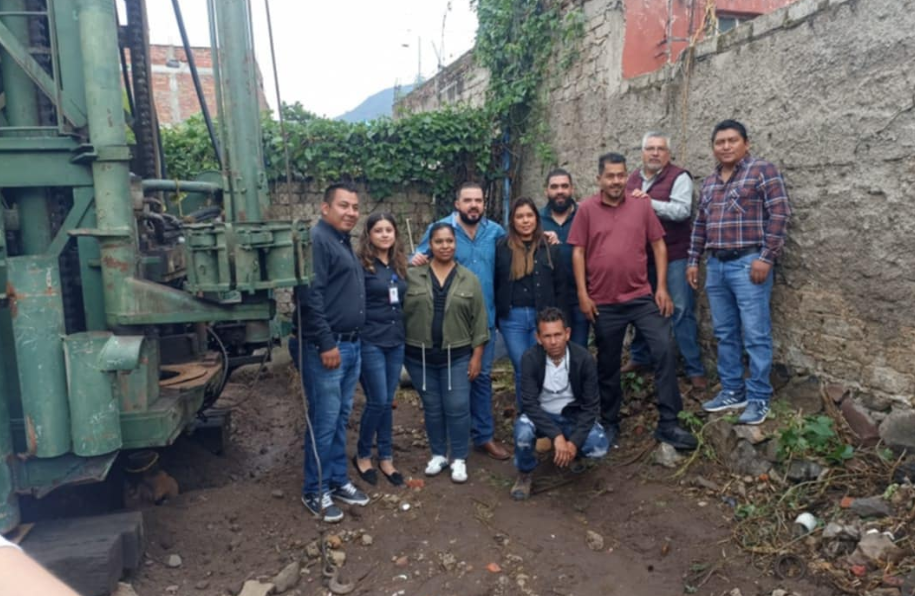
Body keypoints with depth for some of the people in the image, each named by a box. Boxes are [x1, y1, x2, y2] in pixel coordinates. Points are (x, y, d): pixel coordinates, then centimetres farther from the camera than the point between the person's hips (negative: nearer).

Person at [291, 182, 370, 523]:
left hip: (351, 345, 10)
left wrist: (351, 342, 18)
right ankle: (315, 492, 13)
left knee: (341, 420, 16)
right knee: (324, 422, -1)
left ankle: (337, 480, 28)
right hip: (326, 348, -9)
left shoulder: (344, 242, 18)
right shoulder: (316, 239, -13)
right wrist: (326, 344, -22)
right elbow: (310, 296, -21)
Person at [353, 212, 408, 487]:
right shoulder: (361, 265, -10)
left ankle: (386, 458, 23)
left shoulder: (400, 264, 9)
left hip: (396, 341, 6)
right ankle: (362, 455, 19)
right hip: (370, 342, -5)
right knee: (378, 401, -2)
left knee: (387, 402, 12)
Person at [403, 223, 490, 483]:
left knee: (457, 408, 1)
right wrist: (401, 348, 0)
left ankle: (459, 459, 17)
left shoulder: (469, 279, 1)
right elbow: (400, 313, 3)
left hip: (457, 356, 0)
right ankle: (438, 454, 27)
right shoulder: (412, 276, 0)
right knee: (432, 408, 12)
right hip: (419, 356, 1)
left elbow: (479, 320, 2)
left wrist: (477, 355, -2)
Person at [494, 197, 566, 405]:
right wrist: (496, 316, 2)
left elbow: (560, 286, 4)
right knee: (522, 370, 5)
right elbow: (494, 283, 5)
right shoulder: (502, 246, 2)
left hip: (543, 316, 0)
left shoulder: (550, 247, 3)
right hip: (512, 318, 0)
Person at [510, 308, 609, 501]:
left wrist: (574, 442, -24)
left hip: (572, 415, 1)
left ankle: (571, 453, 13)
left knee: (599, 445, -26)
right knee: (523, 432, -34)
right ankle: (524, 474, -1)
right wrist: (557, 436, -35)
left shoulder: (584, 359, -18)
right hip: (540, 415, -1)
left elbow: (591, 405, -14)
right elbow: (530, 403, -24)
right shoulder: (530, 359, -21)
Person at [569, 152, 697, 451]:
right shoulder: (586, 209, -1)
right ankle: (609, 424, 27)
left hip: (642, 297, 1)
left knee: (665, 350, -6)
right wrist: (583, 295, -7)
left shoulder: (642, 206, 4)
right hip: (604, 302, -1)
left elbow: (658, 246, 6)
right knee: (608, 364, 10)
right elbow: (578, 253, -2)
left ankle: (668, 424, 7)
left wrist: (662, 287, -1)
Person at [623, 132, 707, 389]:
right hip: (641, 256, 5)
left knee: (681, 310, -3)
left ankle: (695, 369, 3)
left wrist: (650, 202, -22)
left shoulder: (679, 177, -5)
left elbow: (682, 211, -18)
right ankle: (639, 357, 30)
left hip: (672, 257, -5)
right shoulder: (632, 179, 12)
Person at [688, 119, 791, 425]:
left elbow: (779, 214, -10)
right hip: (716, 265, 7)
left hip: (748, 263, -7)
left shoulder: (762, 170, -3)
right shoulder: (709, 181, 17)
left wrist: (766, 258, -15)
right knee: (725, 334, 12)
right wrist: (693, 260, 15)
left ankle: (759, 399, 7)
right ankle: (732, 391, 23)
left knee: (755, 335, -2)